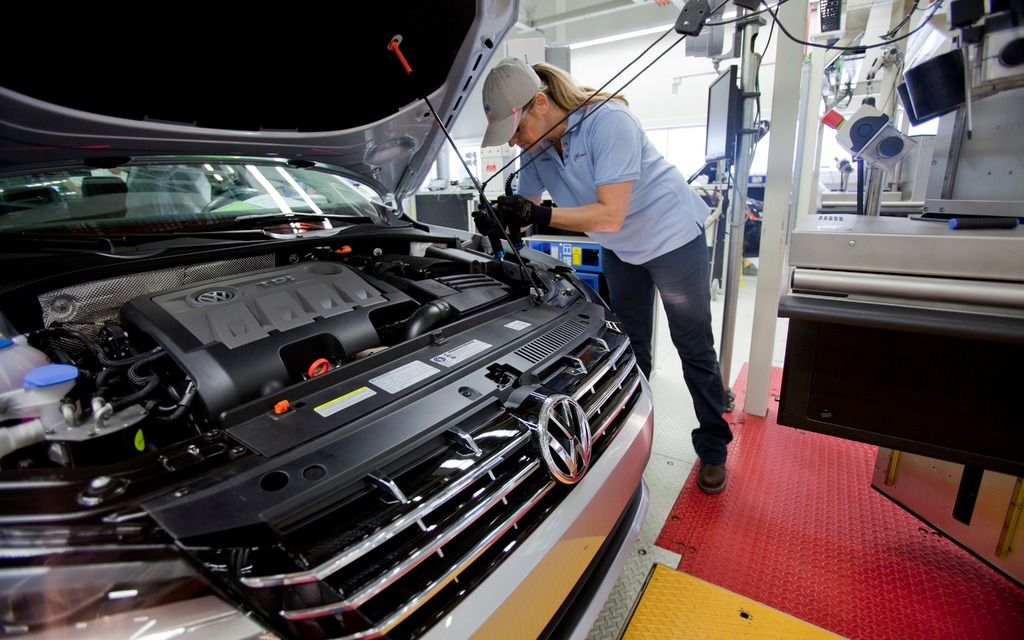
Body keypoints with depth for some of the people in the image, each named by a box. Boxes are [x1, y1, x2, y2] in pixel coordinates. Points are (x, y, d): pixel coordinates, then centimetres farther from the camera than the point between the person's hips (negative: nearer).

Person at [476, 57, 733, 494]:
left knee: (695, 347, 3)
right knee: (630, 347, 13)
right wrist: (499, 221, -21)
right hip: (619, 250, 7)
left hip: (673, 236, -6)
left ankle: (713, 449, 20)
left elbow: (609, 215, -33)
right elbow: (526, 206, 1)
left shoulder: (608, 121, -28)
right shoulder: (536, 150, -7)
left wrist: (539, 216, -37)